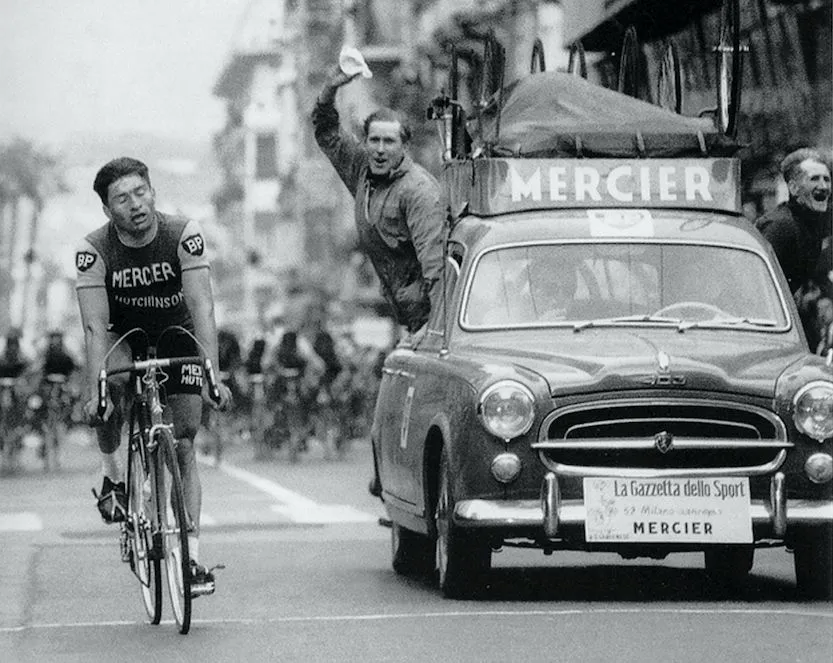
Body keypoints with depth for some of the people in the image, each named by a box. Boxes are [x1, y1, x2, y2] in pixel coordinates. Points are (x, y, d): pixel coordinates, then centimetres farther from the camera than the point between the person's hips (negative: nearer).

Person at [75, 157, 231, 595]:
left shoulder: (184, 236, -26)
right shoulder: (94, 250, -25)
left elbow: (202, 307, -32)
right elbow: (96, 327, -30)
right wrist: (94, 392, -42)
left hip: (178, 334, 0)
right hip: (125, 334, 0)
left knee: (183, 444, -7)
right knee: (113, 384, -34)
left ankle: (192, 555, -5)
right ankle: (111, 471, -8)